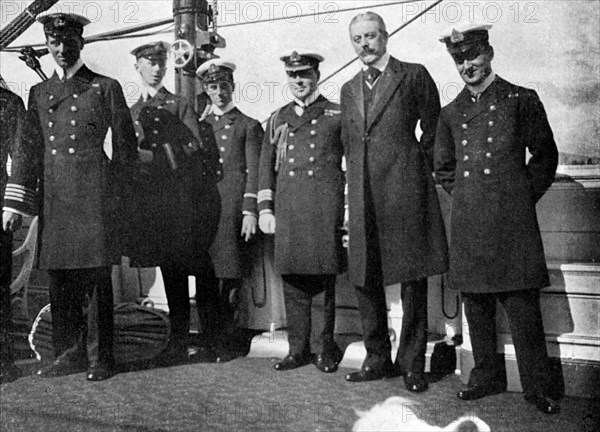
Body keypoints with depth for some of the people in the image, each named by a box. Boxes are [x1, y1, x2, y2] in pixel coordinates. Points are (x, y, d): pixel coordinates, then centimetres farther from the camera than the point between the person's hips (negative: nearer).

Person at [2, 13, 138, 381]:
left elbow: (126, 147, 4)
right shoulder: (39, 93, 17)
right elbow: (31, 151, 15)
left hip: (94, 199, -4)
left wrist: (112, 193, -2)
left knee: (96, 279, -2)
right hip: (54, 201, 5)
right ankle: (70, 352, 19)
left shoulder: (106, 88, 5)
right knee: (60, 281, 7)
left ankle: (100, 358, 8)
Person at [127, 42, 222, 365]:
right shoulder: (131, 112, 18)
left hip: (185, 201, -4)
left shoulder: (179, 105, 3)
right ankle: (178, 343, 16)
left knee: (202, 271, -2)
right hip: (153, 202, 5)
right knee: (171, 273, 8)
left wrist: (154, 156, -8)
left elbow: (198, 150, -5)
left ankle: (212, 343, 7)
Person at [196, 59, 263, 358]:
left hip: (234, 207, -3)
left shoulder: (249, 126, 8)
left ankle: (228, 337, 8)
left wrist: (250, 211, -9)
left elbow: (254, 172, 0)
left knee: (231, 276, -3)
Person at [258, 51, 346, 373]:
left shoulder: (337, 115, 8)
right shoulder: (277, 119, 17)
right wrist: (264, 209, 9)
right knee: (292, 278, 4)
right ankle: (298, 349, 15)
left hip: (326, 206, -3)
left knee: (327, 277, 0)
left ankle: (328, 346, 13)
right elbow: (266, 166, 17)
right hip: (287, 207, 3)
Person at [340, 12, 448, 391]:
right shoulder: (349, 89, 18)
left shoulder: (414, 76, 3)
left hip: (405, 191, -5)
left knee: (413, 282, 1)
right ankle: (377, 359, 22)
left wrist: (417, 172, 8)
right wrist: (357, 186, 14)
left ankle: (412, 364, 14)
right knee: (365, 281, 7)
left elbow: (433, 132, 7)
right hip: (364, 197, 5)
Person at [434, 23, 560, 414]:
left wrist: (524, 198, 4)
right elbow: (444, 167, 23)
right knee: (476, 304, 9)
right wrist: (464, 198, 13)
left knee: (522, 305, -3)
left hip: (512, 221, -4)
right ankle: (487, 377, 24)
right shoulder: (451, 113, 13)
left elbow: (546, 156, 5)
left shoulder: (521, 100, 2)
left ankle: (538, 387, 10)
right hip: (468, 224, 4)